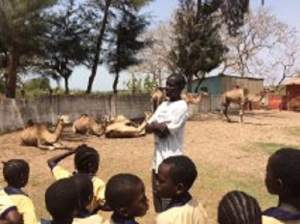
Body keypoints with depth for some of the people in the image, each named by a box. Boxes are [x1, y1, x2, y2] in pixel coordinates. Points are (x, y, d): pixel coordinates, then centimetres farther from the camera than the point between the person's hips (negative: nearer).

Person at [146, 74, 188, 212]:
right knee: (157, 194, 18)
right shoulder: (163, 105, 12)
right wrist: (160, 127, -12)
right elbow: (148, 128, 7)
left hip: (171, 157, -8)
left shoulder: (181, 106, -13)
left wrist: (155, 125, -2)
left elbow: (166, 130, -20)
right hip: (158, 155, 8)